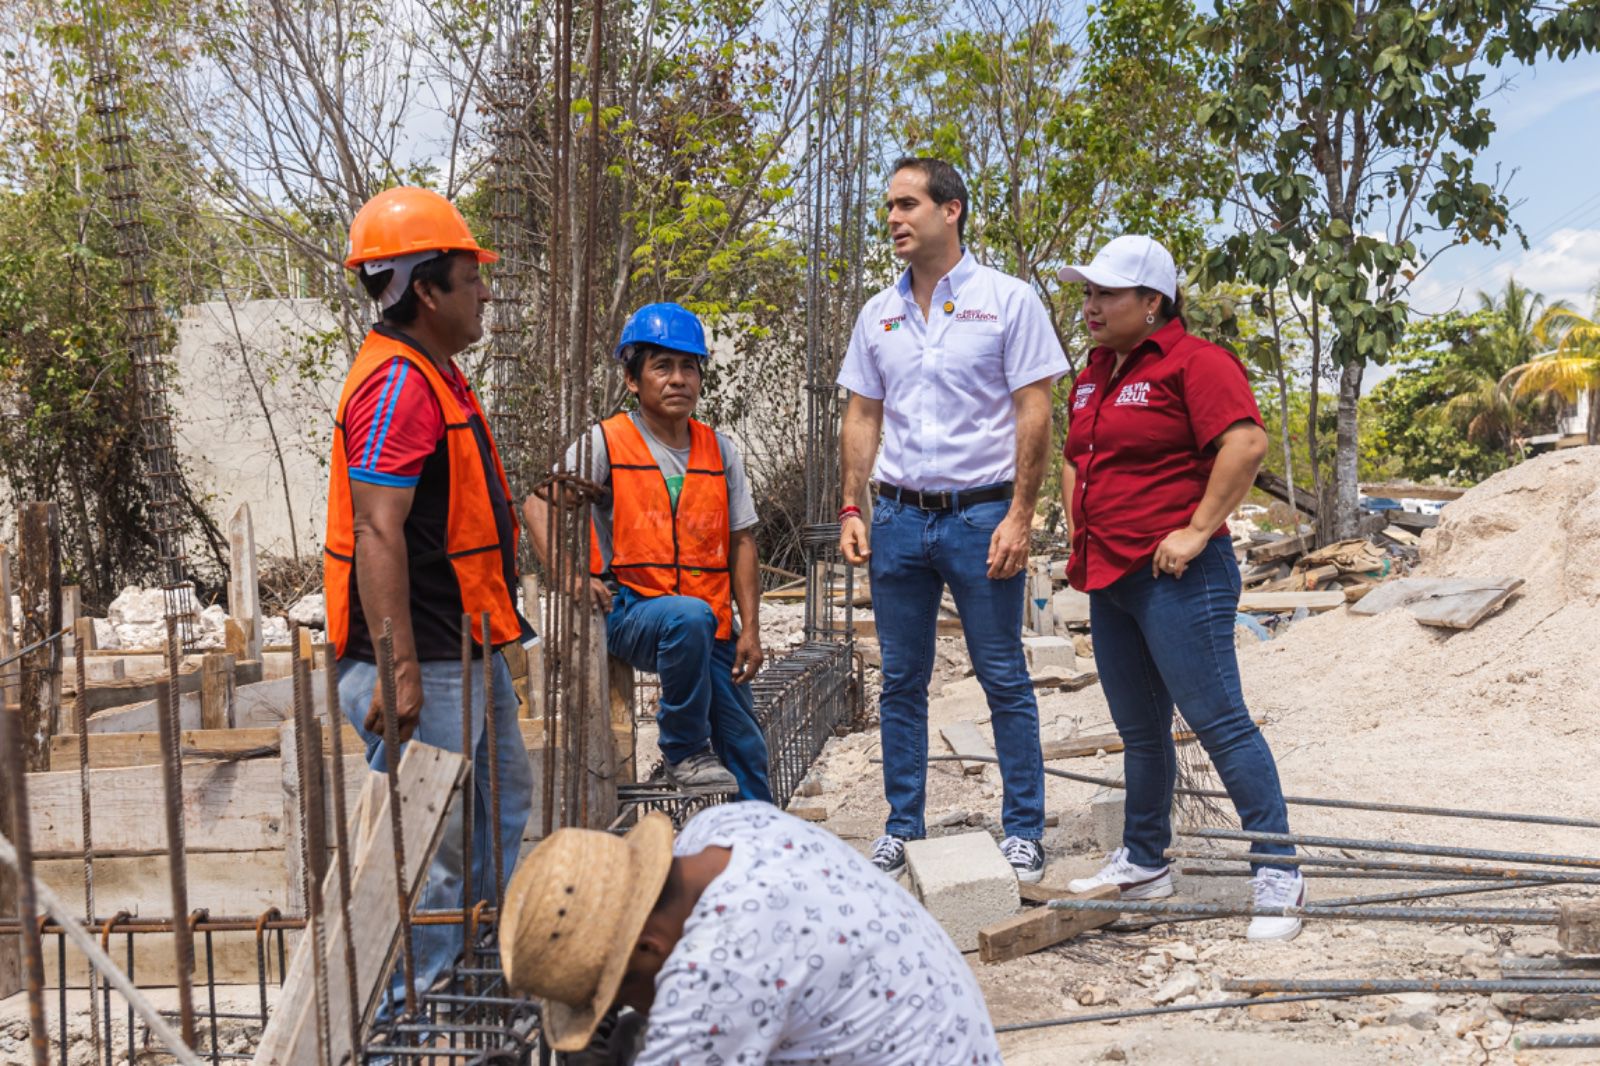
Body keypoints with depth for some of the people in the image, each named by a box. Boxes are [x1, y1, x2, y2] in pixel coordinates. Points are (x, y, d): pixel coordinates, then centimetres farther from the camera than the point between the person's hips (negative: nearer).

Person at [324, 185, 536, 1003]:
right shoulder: (399, 384, -19)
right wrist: (399, 670, -28)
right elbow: (378, 532, -26)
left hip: (465, 649, 11)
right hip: (423, 662, -11)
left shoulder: (433, 374, 15)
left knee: (502, 799, 23)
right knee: (429, 843, -3)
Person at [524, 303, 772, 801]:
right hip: (631, 613, -4)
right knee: (690, 615, -36)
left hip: (710, 624, 4)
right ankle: (684, 754, -18)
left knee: (745, 747, 3)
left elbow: (741, 543, 10)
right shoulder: (606, 443, -3)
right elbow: (539, 505, -3)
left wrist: (750, 629, 3)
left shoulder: (719, 451, 8)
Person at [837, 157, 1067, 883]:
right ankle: (902, 829, 21)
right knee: (901, 682, 9)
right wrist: (851, 510, 4)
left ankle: (1024, 831, 15)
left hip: (981, 515, -4)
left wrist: (1019, 515, -13)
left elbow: (1034, 413, -6)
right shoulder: (879, 314, 11)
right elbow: (861, 419, 14)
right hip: (899, 516, 4)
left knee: (1005, 681, 3)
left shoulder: (1008, 300, -3)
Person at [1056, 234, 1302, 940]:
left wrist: (1196, 531, -20)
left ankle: (1279, 872, 2)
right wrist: (1079, 531, 17)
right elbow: (1074, 460, 29)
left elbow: (1246, 444, -20)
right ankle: (1143, 863, 27)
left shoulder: (1193, 362, -9)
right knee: (1140, 730, 16)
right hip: (1108, 579, 9)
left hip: (1176, 580, -8)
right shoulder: (1095, 373, 18)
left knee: (1218, 719, -7)